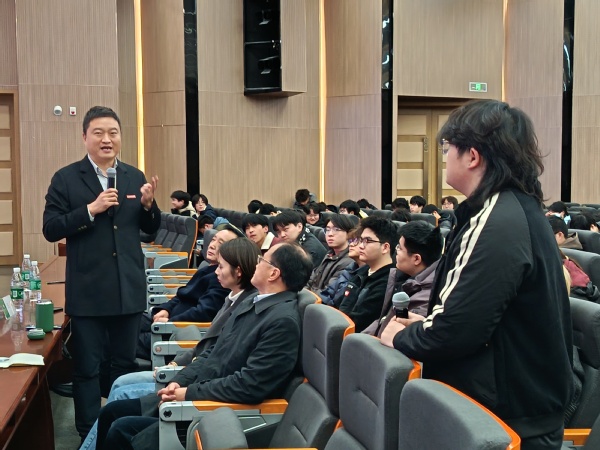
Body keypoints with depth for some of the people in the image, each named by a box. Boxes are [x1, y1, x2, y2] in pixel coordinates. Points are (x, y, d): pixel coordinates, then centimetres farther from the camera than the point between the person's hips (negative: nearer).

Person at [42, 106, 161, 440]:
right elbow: (50, 230, -9)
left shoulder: (135, 177, 7)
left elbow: (152, 229, 11)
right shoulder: (66, 178, -4)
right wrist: (91, 209, -20)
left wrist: (148, 204, -10)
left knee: (125, 364, 16)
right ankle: (89, 435, 20)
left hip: (129, 289, 4)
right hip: (88, 292, -3)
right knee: (87, 368, 7)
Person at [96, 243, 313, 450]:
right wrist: (179, 382, 0)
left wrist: (189, 393, -16)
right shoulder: (252, 302, 10)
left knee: (121, 430, -13)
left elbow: (250, 385, -25)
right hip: (193, 395, 9)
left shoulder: (283, 321, -20)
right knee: (111, 412, 7)